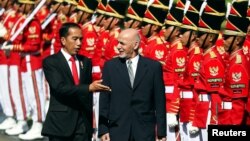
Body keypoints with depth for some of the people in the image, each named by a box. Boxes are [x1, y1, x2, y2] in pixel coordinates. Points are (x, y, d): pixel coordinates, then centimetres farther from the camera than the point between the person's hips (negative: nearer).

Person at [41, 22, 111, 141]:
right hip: (61, 122, -4)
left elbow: (87, 93, 15)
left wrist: (89, 120, 9)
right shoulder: (50, 62, -5)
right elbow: (60, 88, -19)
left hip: (83, 122, 4)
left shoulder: (85, 62, 12)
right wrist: (89, 88, -29)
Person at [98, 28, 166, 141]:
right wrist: (103, 130, -3)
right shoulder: (110, 66, 5)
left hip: (145, 131, 0)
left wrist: (161, 132, -1)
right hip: (117, 130, 1)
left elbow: (160, 102, 2)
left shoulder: (154, 66, 2)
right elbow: (104, 101, 4)